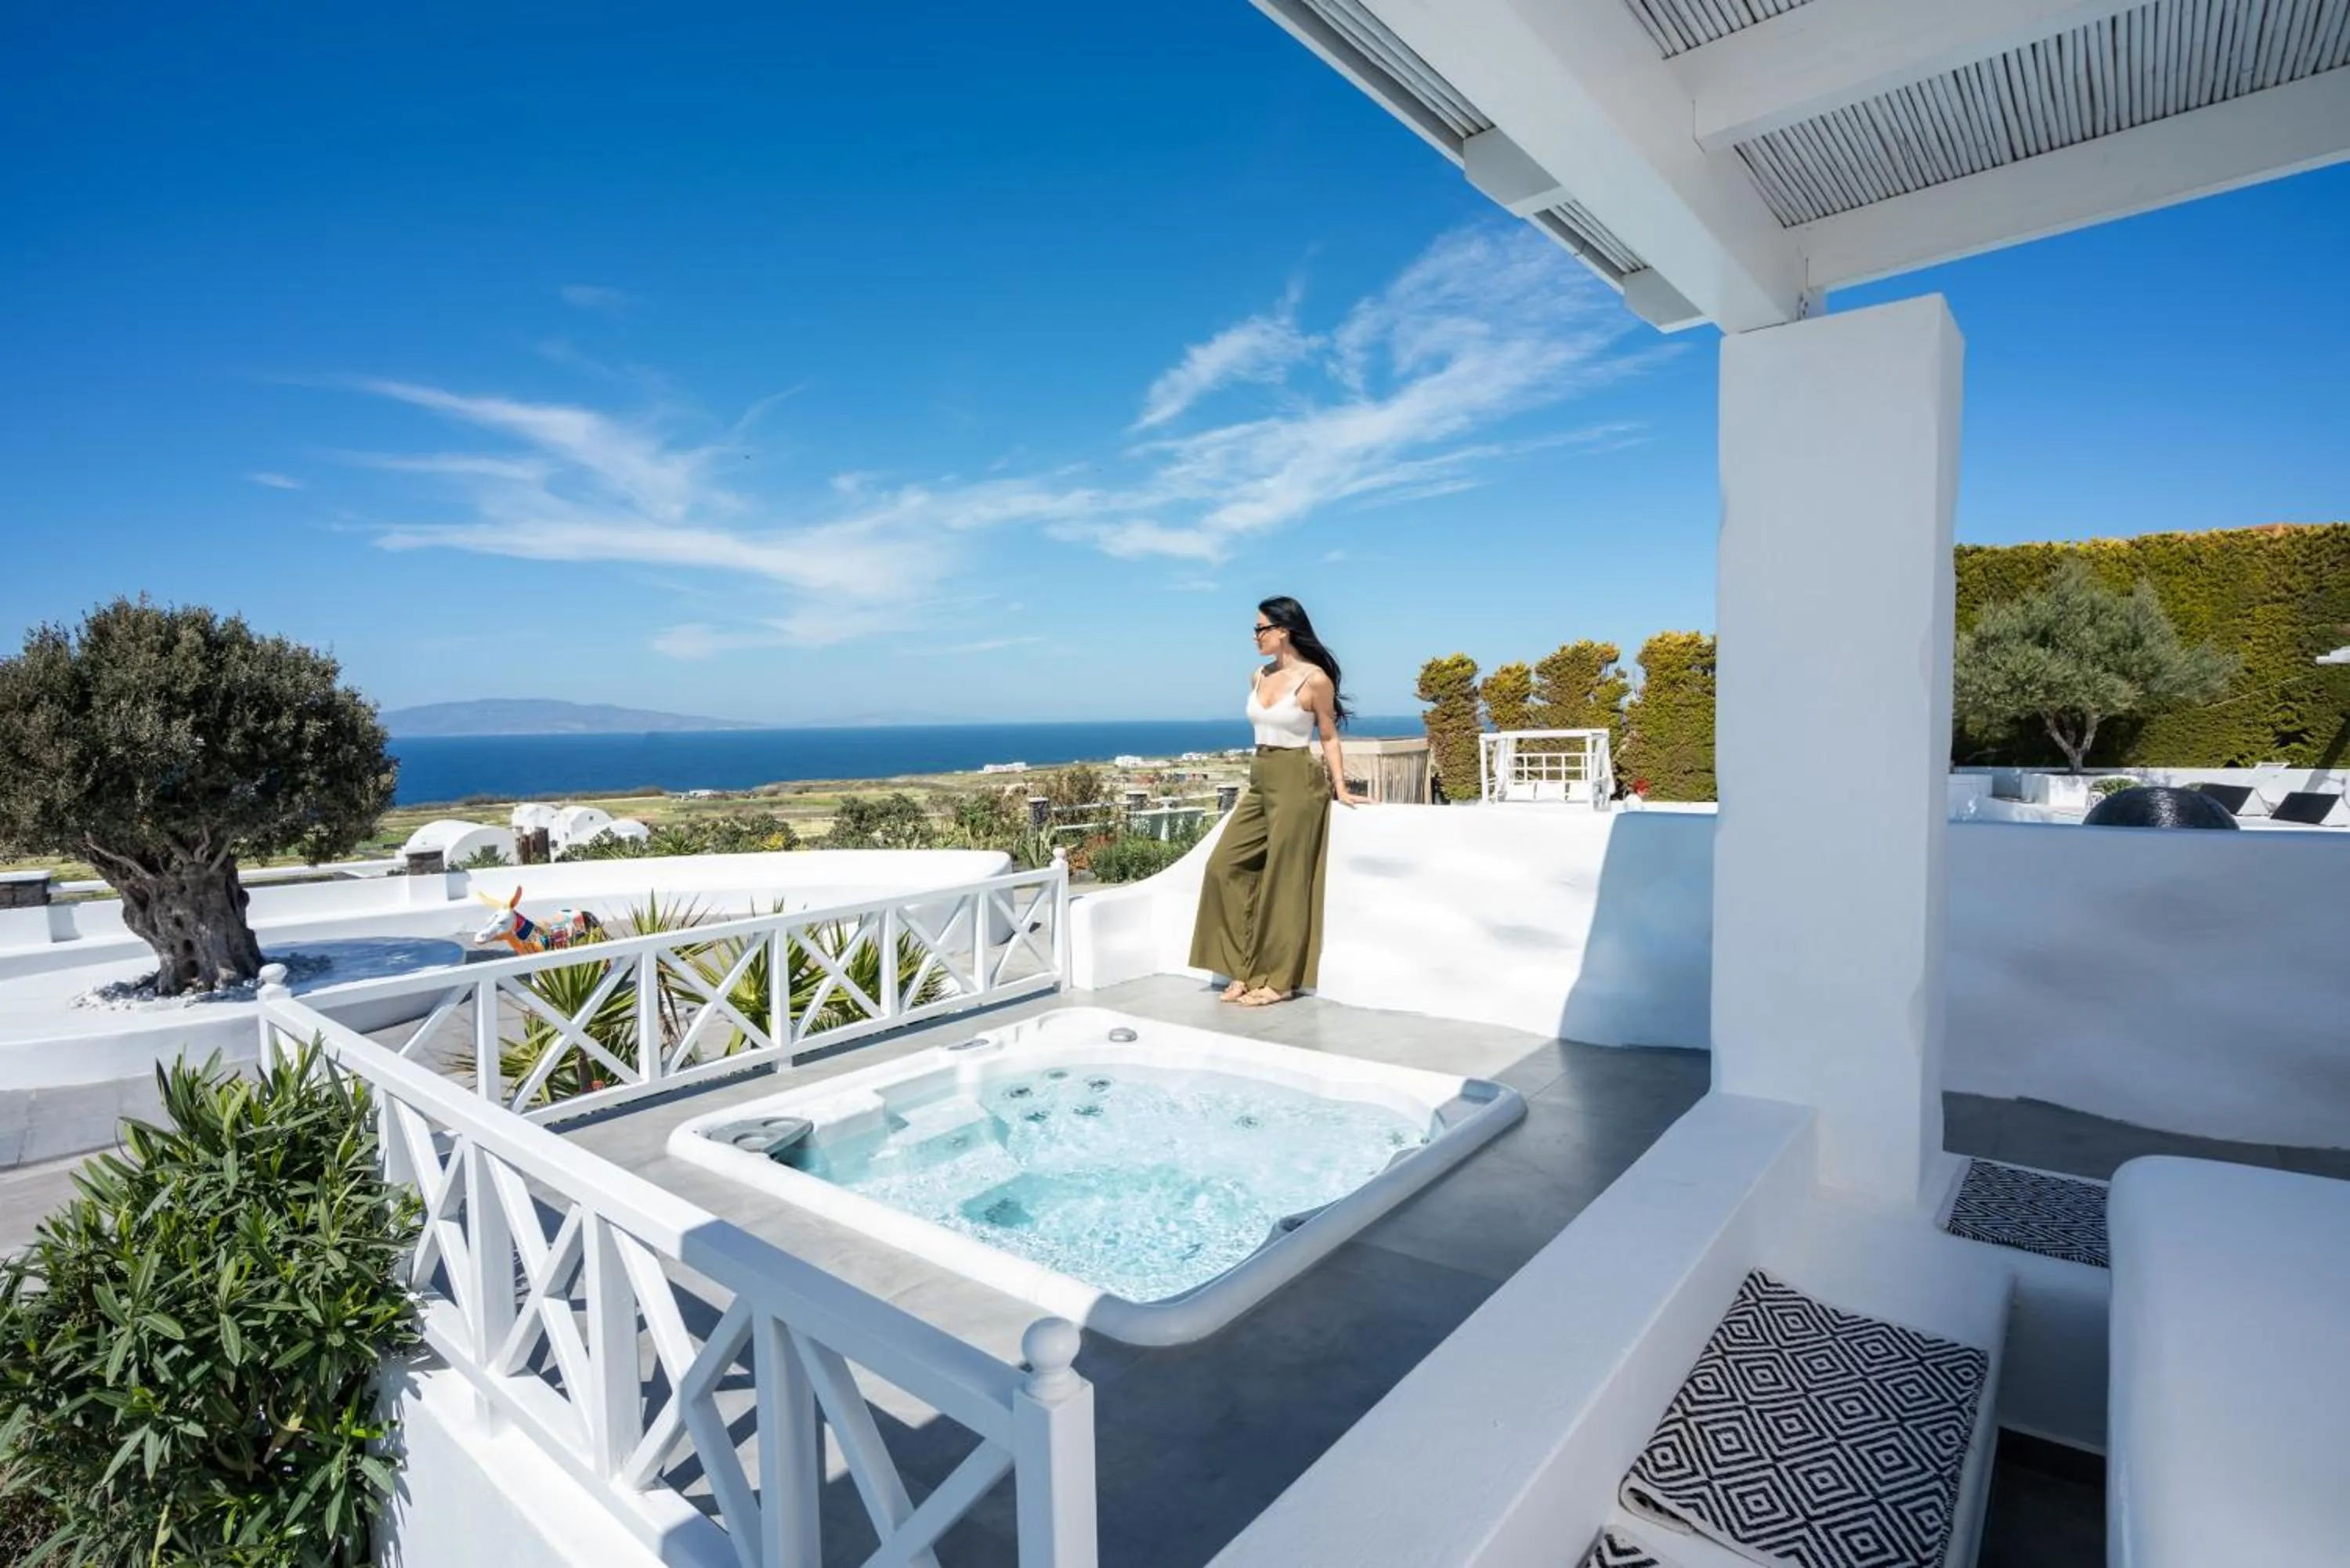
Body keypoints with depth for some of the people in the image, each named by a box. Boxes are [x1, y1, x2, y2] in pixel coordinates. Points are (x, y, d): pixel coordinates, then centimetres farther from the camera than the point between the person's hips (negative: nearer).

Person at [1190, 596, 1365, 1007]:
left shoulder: (1315, 679, -10)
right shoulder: (1259, 677, 10)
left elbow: (1329, 737, -2)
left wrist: (1340, 787, -7)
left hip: (1296, 782, -8)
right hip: (1260, 781, 8)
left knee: (1283, 880, -1)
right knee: (1226, 865, 2)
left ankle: (1277, 979, 11)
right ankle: (1248, 967, 11)